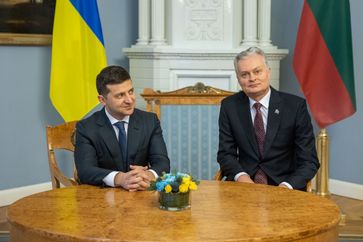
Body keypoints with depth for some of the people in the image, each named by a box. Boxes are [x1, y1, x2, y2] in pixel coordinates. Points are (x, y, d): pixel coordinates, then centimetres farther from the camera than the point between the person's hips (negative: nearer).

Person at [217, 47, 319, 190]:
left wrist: (287, 186, -22)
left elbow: (309, 160, -4)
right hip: (244, 184, 1)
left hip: (283, 185, -1)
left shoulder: (295, 106, -4)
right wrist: (241, 176, -15)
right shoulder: (229, 106, 4)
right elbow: (226, 153, 6)